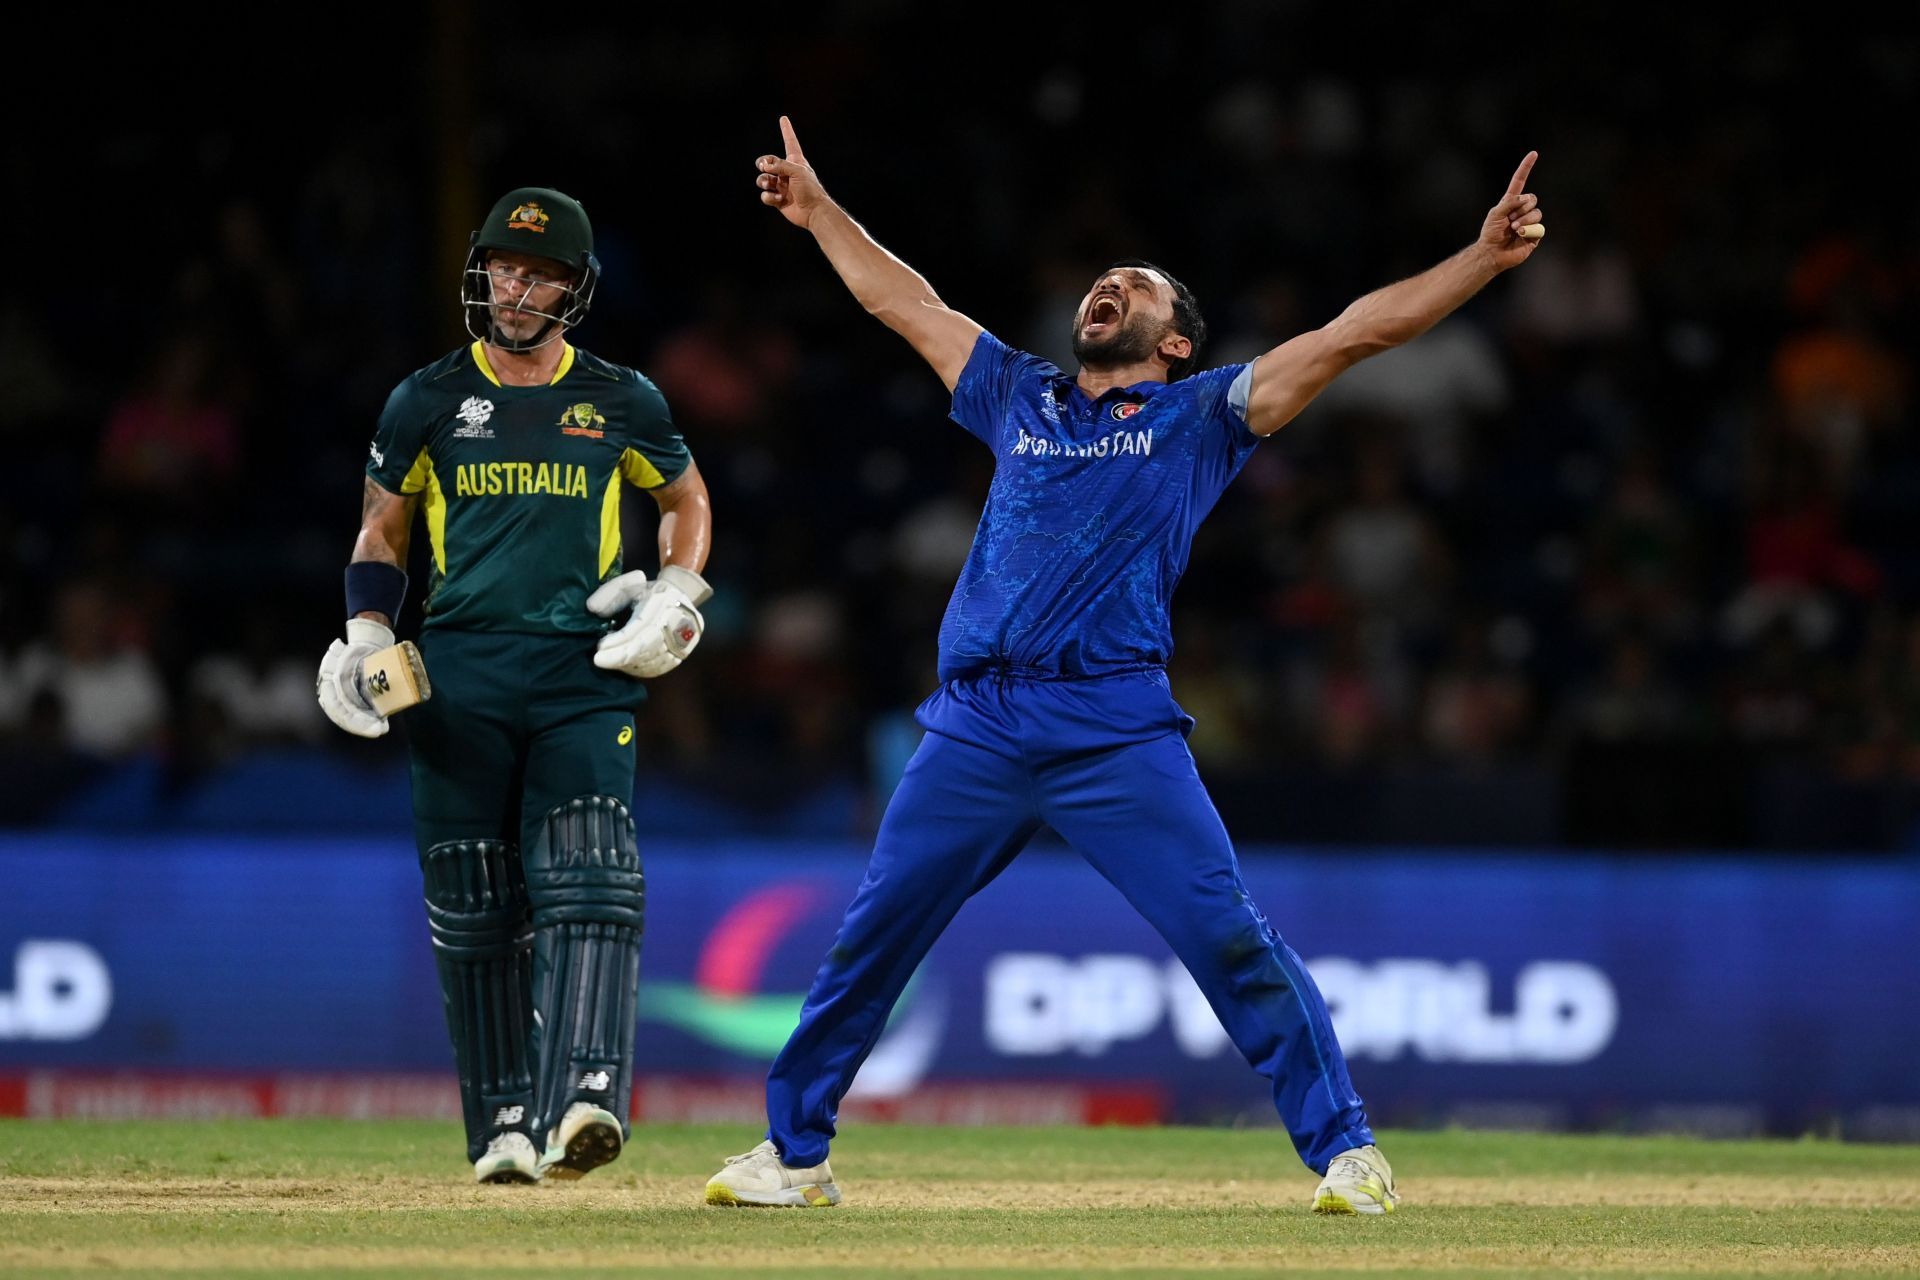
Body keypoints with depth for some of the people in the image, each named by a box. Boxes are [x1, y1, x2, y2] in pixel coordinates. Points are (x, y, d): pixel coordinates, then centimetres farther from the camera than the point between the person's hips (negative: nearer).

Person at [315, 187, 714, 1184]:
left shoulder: (621, 403, 7)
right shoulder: (429, 401, 8)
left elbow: (687, 499, 22)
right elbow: (380, 529, 16)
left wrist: (676, 598, 5)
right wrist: (365, 637, 1)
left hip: (583, 675, -1)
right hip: (460, 679, 1)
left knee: (586, 878, -19)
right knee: (473, 906, 1)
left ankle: (582, 1099, -31)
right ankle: (503, 1122, 10)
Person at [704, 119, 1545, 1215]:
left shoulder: (1203, 415, 12)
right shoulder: (1021, 399, 22)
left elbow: (1356, 333, 5)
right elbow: (904, 302, 33)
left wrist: (1487, 257, -2)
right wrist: (819, 209, 38)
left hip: (1116, 730, -4)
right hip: (975, 729, 4)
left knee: (1230, 937, -11)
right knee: (871, 937, 5)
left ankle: (1346, 1151, -5)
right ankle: (794, 1153, 16)